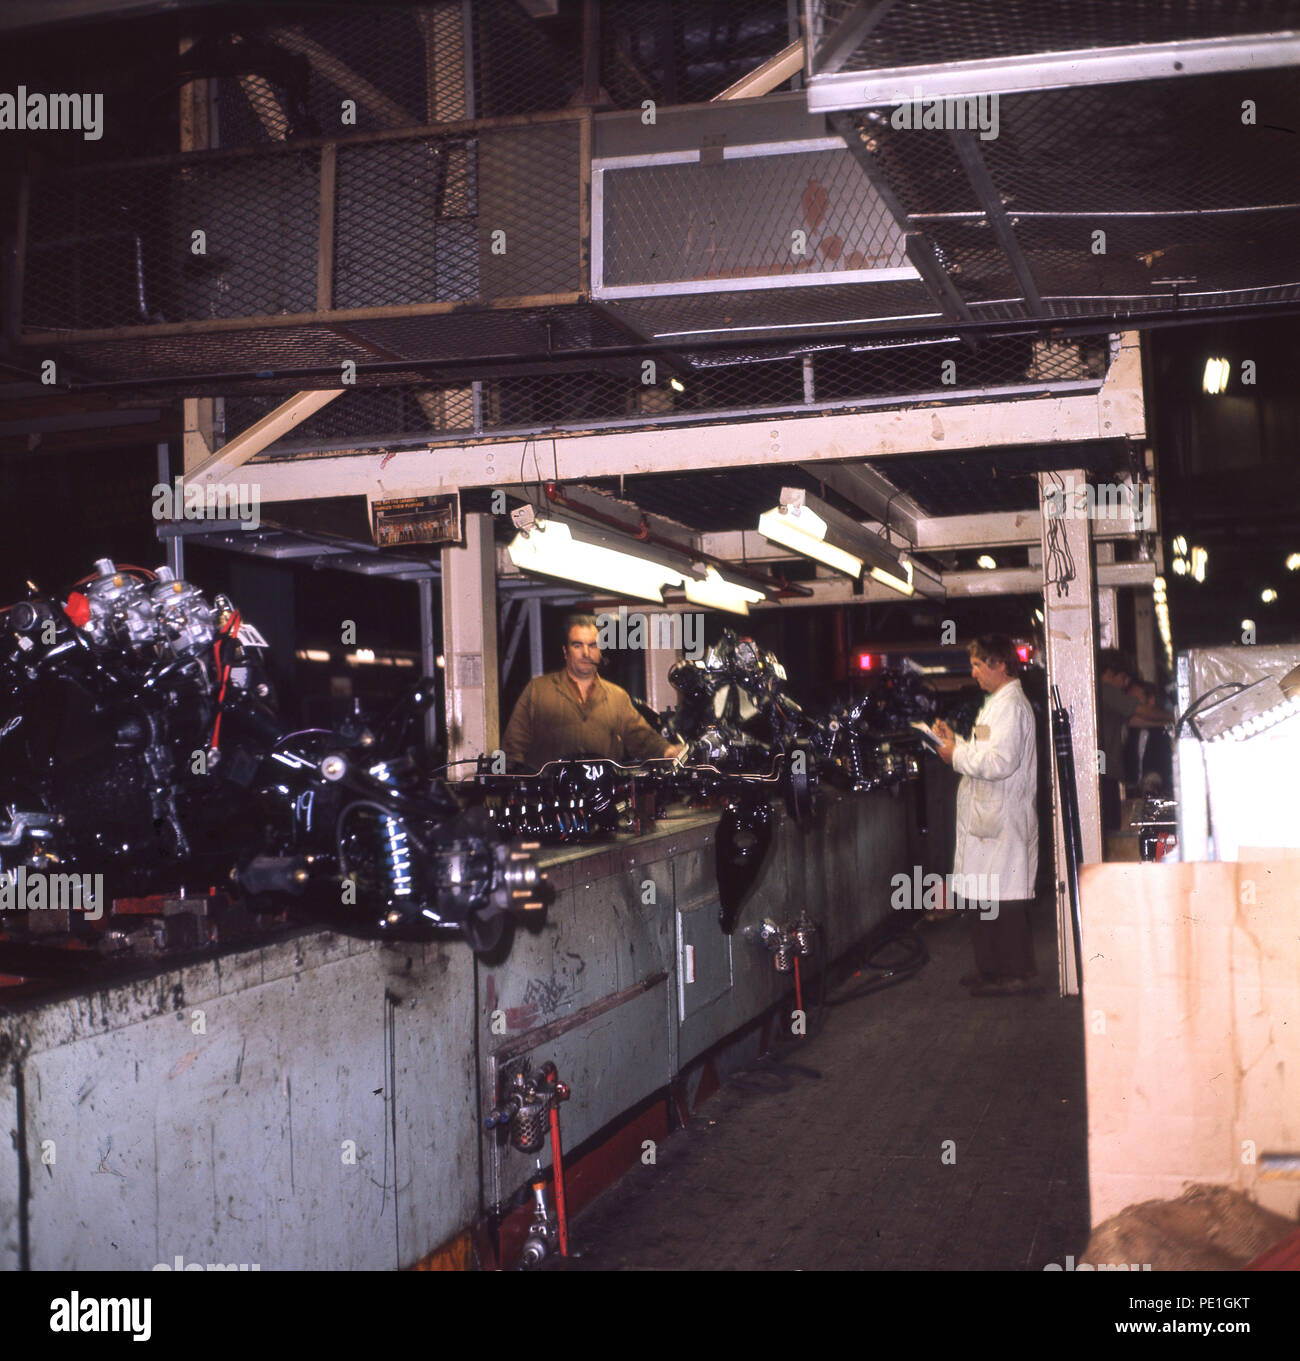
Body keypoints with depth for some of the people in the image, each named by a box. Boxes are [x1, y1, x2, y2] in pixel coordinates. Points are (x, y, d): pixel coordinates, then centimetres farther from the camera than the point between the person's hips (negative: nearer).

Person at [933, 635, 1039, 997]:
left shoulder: (1010, 706, -15)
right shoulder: (999, 703, 19)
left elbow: (1000, 761, -25)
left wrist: (958, 756, -14)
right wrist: (957, 742, 14)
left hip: (1002, 821, -11)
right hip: (991, 818, 11)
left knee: (1001, 898, -7)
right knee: (985, 897, 14)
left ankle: (1012, 974, -2)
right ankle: (992, 969, 21)